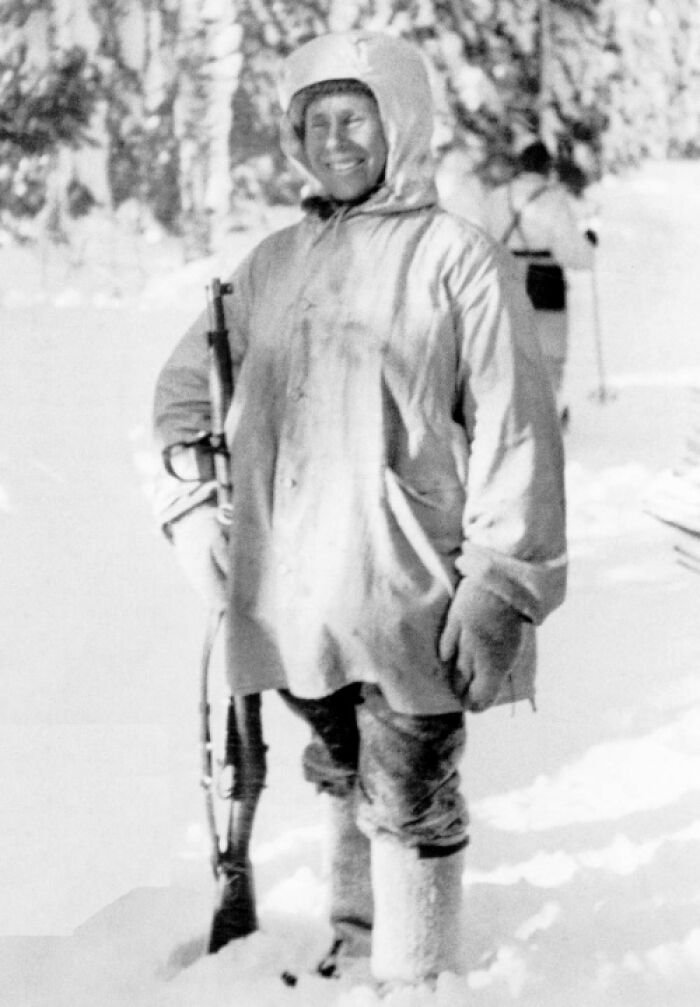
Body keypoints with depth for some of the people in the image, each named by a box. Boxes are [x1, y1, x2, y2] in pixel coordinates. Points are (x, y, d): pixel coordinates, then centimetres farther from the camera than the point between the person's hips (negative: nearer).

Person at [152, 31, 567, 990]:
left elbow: (515, 433, -10)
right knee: (346, 784, 20)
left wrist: (500, 589, -14)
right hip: (292, 597, 6)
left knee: (410, 803, 3)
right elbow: (185, 385, 22)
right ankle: (353, 952, 37)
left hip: (408, 595, -5)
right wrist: (193, 507, 9)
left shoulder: (457, 257, -7)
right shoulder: (273, 264, 10)